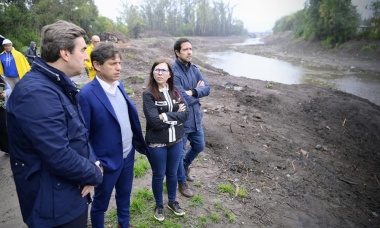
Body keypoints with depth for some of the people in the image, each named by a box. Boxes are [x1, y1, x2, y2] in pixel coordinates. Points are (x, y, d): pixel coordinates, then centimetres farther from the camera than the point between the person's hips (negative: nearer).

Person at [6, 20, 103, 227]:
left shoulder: (59, 84, 7)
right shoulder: (36, 93, -27)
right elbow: (59, 156, -31)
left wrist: (92, 163, -6)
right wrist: (94, 175, -14)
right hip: (56, 203, -9)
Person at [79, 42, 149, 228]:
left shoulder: (119, 84, -1)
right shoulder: (87, 93, -23)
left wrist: (138, 142, 12)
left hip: (128, 154, 7)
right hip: (107, 160, -7)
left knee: (124, 194, 27)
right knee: (100, 202, 18)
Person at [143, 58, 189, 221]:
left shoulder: (175, 92, 1)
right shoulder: (148, 94, -14)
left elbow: (185, 114, -8)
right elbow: (154, 122, -22)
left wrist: (167, 116, -21)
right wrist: (176, 114, -14)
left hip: (176, 141, 4)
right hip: (156, 143, -4)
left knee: (172, 173, 20)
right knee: (159, 175, 14)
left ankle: (172, 201, 44)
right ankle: (159, 205, 38)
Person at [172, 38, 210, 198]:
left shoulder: (194, 69, 3)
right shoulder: (173, 73, -22)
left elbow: (207, 88, -4)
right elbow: (183, 99, -26)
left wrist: (193, 92, -21)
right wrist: (198, 91, -10)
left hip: (196, 118, 8)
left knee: (199, 146, 23)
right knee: (180, 153, 11)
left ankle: (185, 166, 50)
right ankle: (182, 182, 33)